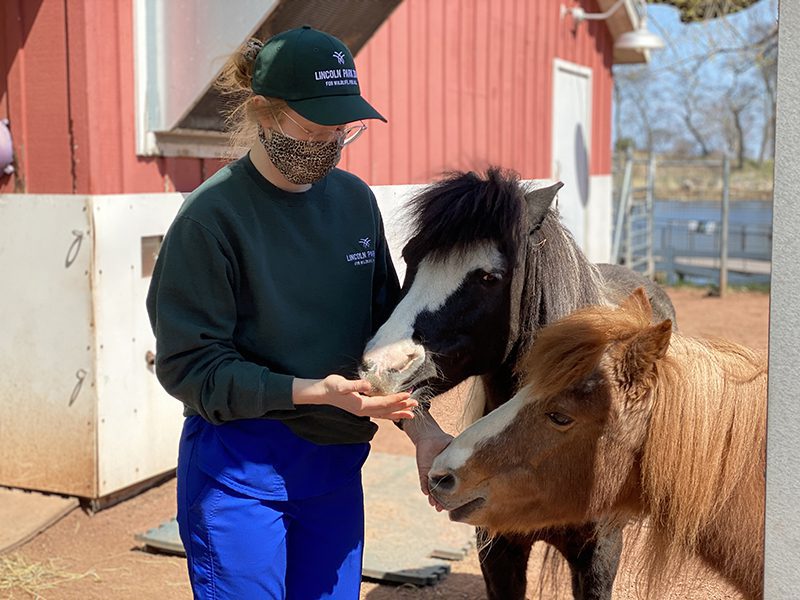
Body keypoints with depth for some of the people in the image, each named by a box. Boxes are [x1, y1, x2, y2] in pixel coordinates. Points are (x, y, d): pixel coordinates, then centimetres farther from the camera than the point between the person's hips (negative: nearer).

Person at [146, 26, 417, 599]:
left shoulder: (354, 199, 2)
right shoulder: (214, 214, -15)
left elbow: (386, 317, 10)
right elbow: (188, 365, -16)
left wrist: (415, 416, -5)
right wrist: (311, 391, -26)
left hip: (337, 463, 6)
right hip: (240, 470, -5)